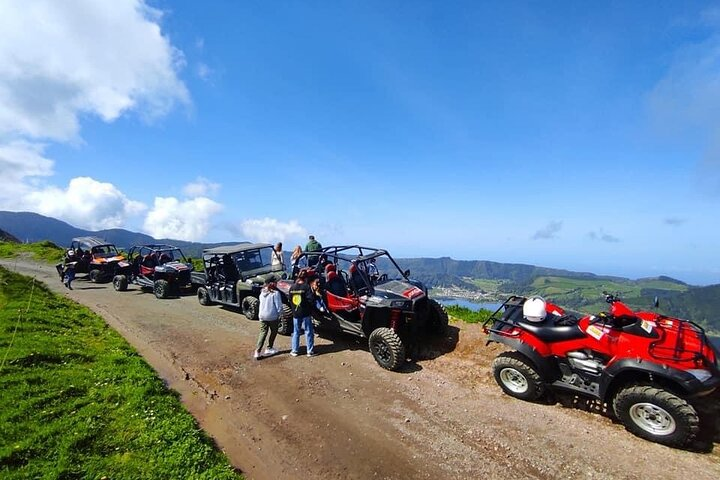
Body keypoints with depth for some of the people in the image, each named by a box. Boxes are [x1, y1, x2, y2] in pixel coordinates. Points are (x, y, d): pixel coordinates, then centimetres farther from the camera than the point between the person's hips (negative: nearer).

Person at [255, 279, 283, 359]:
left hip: (262, 316, 5)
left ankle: (257, 351, 0)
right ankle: (269, 348, 22)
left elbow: (261, 303, 11)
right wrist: (279, 314, -1)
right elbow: (279, 306, -14)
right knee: (274, 332, 16)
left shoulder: (262, 292, 4)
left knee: (263, 333, 10)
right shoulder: (275, 293, -15)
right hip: (272, 316, -5)